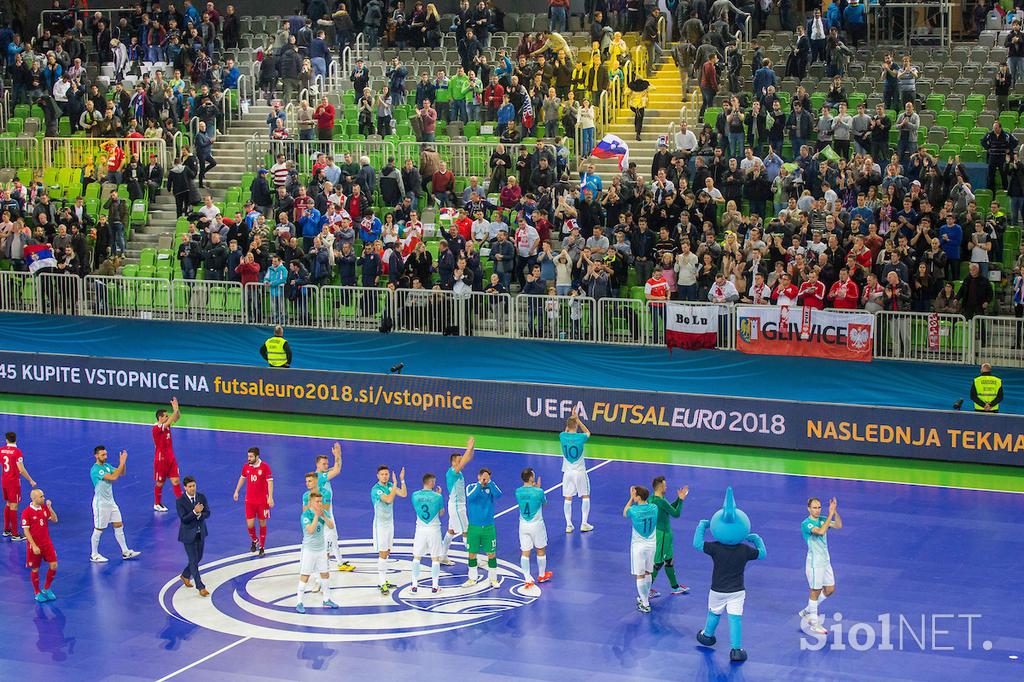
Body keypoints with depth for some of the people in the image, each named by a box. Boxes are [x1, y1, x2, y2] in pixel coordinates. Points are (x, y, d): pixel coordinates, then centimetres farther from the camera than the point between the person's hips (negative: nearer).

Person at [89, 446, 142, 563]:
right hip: (101, 504, -8)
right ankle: (94, 555, 15)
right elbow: (113, 477, -28)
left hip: (110, 502, 8)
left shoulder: (107, 465, 6)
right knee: (98, 530, 2)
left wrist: (123, 462, -7)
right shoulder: (95, 470, -21)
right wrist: (121, 463, -25)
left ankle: (125, 552, 19)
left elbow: (121, 473, 9)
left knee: (119, 526, 11)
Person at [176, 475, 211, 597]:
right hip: (188, 535, -5)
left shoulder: (201, 497, -2)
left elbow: (207, 513, -5)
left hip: (200, 533, 5)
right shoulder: (180, 501, -15)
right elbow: (183, 519, -21)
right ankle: (200, 587, 0)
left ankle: (185, 576, 43)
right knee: (193, 561, -3)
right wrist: (194, 512, -33)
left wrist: (199, 515, -24)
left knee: (198, 558, 18)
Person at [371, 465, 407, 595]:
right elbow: (389, 499, -30)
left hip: (390, 523, 8)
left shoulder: (390, 485, 4)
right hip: (380, 524, -8)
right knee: (382, 554, -9)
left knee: (386, 552, 13)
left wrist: (402, 480, -14)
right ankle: (382, 584, -9)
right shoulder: (376, 489, -19)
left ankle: (382, 580, 22)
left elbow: (403, 494, -3)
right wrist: (395, 484, -27)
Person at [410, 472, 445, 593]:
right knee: (435, 558, 8)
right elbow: (441, 513, 3)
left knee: (416, 557, 12)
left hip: (420, 530, 2)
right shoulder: (437, 497, -12)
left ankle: (415, 585, 14)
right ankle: (435, 586, 11)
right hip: (434, 530, -2)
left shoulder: (415, 495, -6)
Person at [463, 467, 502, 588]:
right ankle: (472, 578, 23)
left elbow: (498, 494, -22)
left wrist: (488, 482, -26)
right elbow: (470, 497, -24)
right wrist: (480, 483, -29)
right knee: (472, 554, 7)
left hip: (488, 527, 0)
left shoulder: (491, 487, -1)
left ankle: (493, 579, 19)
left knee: (491, 553, 5)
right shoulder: (471, 487, -2)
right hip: (473, 527, 0)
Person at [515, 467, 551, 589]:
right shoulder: (538, 491, -18)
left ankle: (528, 579, 3)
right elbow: (544, 502, 2)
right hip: (536, 524, -3)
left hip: (523, 525, 3)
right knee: (541, 550, 17)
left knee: (525, 552, 6)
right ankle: (541, 575, 31)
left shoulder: (518, 491, -6)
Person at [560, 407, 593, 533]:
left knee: (568, 498, 8)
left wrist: (572, 418, 17)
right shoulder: (580, 437, -15)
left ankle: (569, 525, 7)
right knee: (585, 496, 13)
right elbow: (588, 432, 11)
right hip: (580, 472, -2)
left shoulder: (562, 436, -8)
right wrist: (577, 419, 7)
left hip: (568, 472, 2)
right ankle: (584, 524, 11)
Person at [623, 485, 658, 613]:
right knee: (647, 573, 20)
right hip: (652, 544, 5)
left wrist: (631, 498, 4)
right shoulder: (654, 508, -6)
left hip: (638, 546, -5)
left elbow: (624, 513, 5)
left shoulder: (634, 511, -19)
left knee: (640, 576, 3)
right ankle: (645, 598, 35)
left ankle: (645, 605, 6)